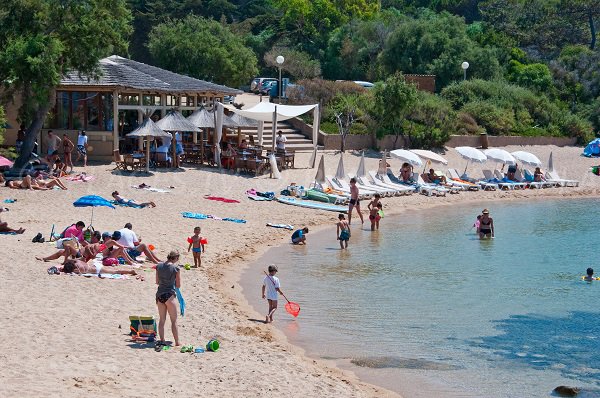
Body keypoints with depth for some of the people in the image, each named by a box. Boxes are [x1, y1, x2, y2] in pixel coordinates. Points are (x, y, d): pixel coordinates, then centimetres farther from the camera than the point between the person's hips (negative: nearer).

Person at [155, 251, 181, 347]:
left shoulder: (159, 266, 4)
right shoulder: (175, 268, -9)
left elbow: (157, 282, 12)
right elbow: (178, 285, -2)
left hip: (159, 294, 4)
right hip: (170, 295, -4)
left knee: (162, 320, 14)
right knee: (174, 320, 5)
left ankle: (162, 340, 7)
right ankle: (177, 342, 6)